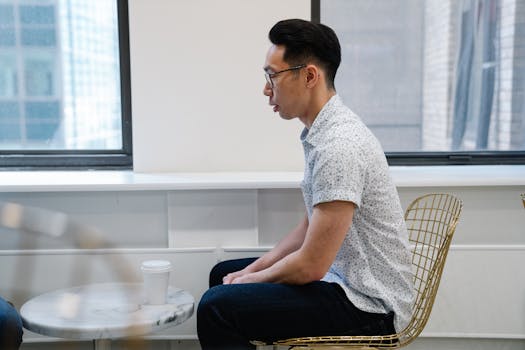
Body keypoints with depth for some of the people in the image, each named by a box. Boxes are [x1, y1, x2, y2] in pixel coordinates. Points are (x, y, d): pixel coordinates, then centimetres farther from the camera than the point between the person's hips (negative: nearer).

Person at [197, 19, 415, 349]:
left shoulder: (338, 146, -26)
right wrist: (251, 270, 6)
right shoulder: (323, 133, 5)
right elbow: (310, 228, 14)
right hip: (344, 277, 10)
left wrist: (251, 280, -7)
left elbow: (310, 266, -24)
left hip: (368, 304, -10)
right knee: (223, 274, 19)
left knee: (218, 306, -20)